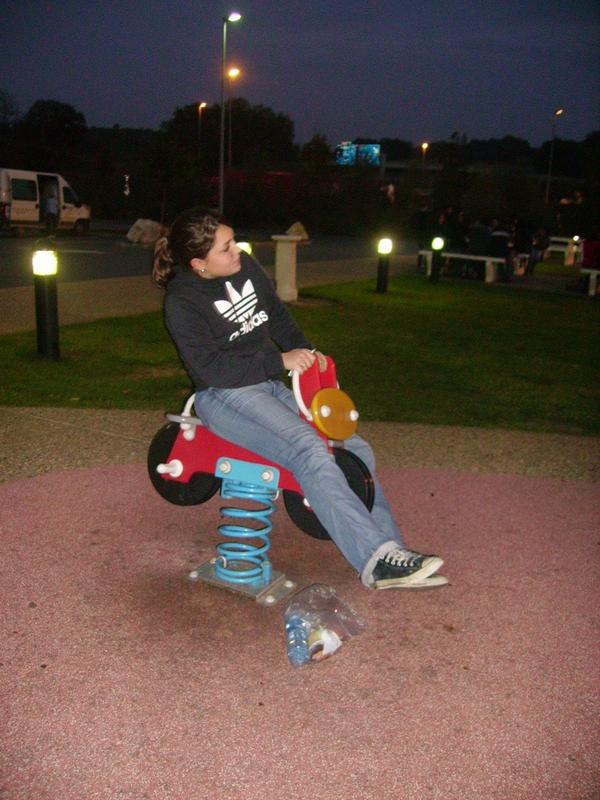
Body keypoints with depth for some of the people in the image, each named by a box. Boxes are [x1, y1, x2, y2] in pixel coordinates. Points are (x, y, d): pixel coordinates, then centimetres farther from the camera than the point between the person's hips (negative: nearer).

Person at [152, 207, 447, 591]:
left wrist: (306, 351, 6)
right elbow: (212, 368, -19)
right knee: (310, 450, -31)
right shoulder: (182, 301, -11)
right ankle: (376, 558, -31)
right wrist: (280, 361, -18)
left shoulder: (245, 266, 7)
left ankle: (392, 551, 1)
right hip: (225, 396, -8)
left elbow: (277, 314, 20)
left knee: (356, 449, -2)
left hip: (270, 385, 8)